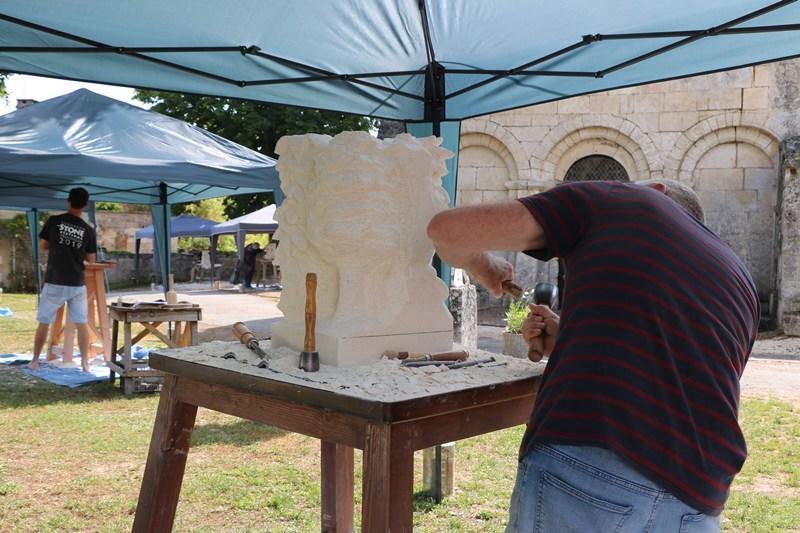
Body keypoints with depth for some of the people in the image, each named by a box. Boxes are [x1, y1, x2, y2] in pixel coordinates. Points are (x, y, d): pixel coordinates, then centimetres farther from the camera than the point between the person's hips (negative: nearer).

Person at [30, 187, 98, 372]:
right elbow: (91, 259, 5)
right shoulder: (88, 230, -1)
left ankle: (35, 360, 19)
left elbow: (42, 245, 9)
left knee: (43, 322, 11)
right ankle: (85, 363, 3)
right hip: (77, 284, 1)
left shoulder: (53, 221, -4)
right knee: (82, 323, 5)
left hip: (54, 282, 0)